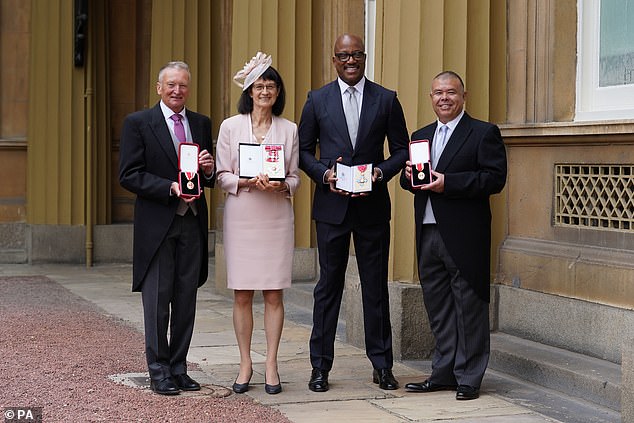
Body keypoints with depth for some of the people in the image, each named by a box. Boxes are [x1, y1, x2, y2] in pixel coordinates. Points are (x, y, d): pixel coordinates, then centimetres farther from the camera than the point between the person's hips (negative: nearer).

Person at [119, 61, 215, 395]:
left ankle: (178, 368, 17)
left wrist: (209, 170, -5)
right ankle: (158, 371, 9)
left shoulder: (201, 124, 14)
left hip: (192, 223, 4)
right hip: (157, 224, -4)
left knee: (186, 301, 8)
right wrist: (170, 188, -17)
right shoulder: (138, 123, 0)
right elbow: (128, 175, -8)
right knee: (157, 300, 0)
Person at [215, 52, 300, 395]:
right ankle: (245, 364, 11)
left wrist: (281, 186, -12)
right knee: (242, 294, 2)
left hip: (276, 217, 1)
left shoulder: (289, 129, 8)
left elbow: (295, 177, 10)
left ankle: (271, 365, 8)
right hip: (241, 216, -1)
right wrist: (249, 181, -15)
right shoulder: (230, 126, 4)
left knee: (274, 294, 1)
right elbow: (222, 176, 3)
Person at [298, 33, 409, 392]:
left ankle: (382, 365, 14)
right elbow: (304, 150, 8)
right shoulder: (317, 100, 6)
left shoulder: (387, 100, 5)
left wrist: (382, 172, -10)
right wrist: (323, 173, -10)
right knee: (329, 285, 4)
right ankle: (321, 366, 10)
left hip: (372, 205, 0)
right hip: (332, 204, 0)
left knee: (376, 285, 5)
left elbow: (402, 149, 7)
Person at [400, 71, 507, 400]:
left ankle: (468, 378, 7)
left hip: (464, 236, -6)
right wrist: (409, 175, -3)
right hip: (428, 234, 6)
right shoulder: (421, 136, 19)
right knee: (437, 307, 11)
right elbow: (409, 182, 21)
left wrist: (448, 182, -19)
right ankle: (443, 373, 19)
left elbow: (495, 178, -12)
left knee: (468, 305, 0)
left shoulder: (484, 134, -2)